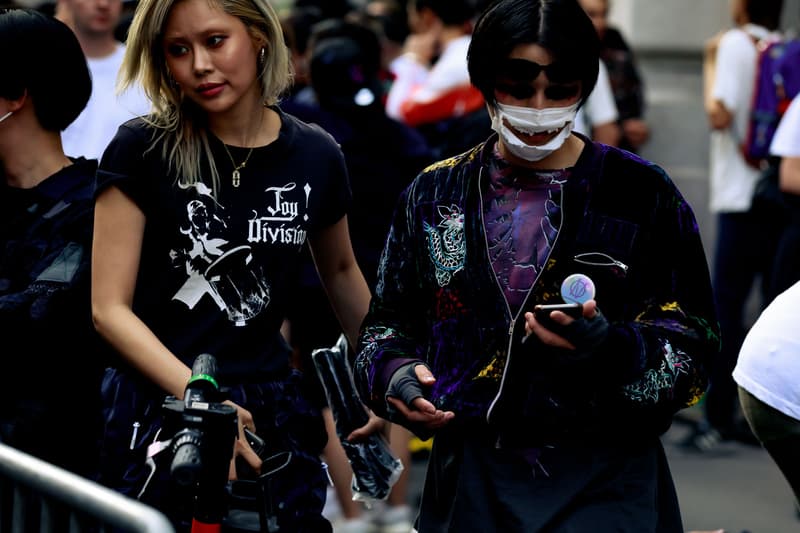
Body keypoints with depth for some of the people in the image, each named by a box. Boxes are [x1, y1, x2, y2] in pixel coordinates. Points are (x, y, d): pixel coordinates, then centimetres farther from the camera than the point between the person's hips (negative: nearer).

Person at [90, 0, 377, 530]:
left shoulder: (316, 156, 1)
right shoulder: (142, 149, -9)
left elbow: (340, 270, 20)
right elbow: (110, 308, -11)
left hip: (270, 403, 3)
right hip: (156, 407, -3)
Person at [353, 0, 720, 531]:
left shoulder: (642, 192, -2)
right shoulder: (435, 194, 7)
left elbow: (692, 346, -4)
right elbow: (388, 324, 15)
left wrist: (611, 348, -24)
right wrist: (394, 375, -7)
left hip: (603, 484, -3)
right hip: (469, 480, 3)